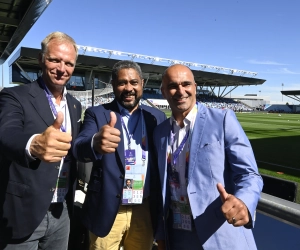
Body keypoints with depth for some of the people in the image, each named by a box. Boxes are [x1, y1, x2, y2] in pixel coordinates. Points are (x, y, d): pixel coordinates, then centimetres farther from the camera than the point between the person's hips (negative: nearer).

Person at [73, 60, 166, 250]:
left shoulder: (157, 117, 4)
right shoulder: (97, 114, -3)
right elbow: (79, 148, -20)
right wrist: (95, 143, -43)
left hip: (145, 211, 2)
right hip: (107, 211, -2)